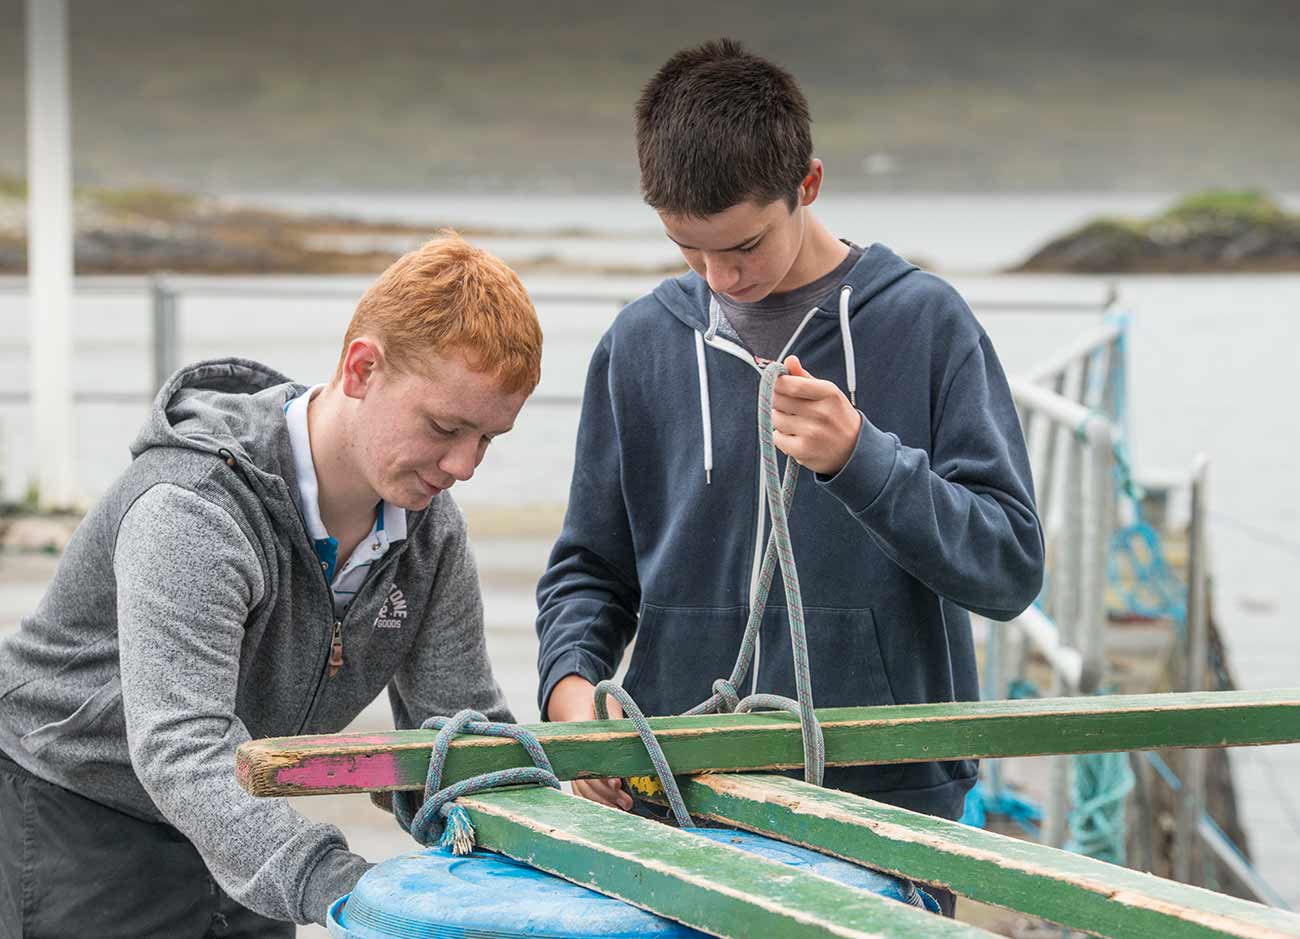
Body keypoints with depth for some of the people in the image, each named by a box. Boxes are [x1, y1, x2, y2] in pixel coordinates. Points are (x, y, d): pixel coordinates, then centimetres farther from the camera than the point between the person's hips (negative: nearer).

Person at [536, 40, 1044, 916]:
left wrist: (859, 457, -21)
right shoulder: (642, 344, 5)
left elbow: (1009, 564, -7)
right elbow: (591, 565, 13)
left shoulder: (925, 323, -3)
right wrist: (570, 680, -8)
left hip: (886, 797, -2)